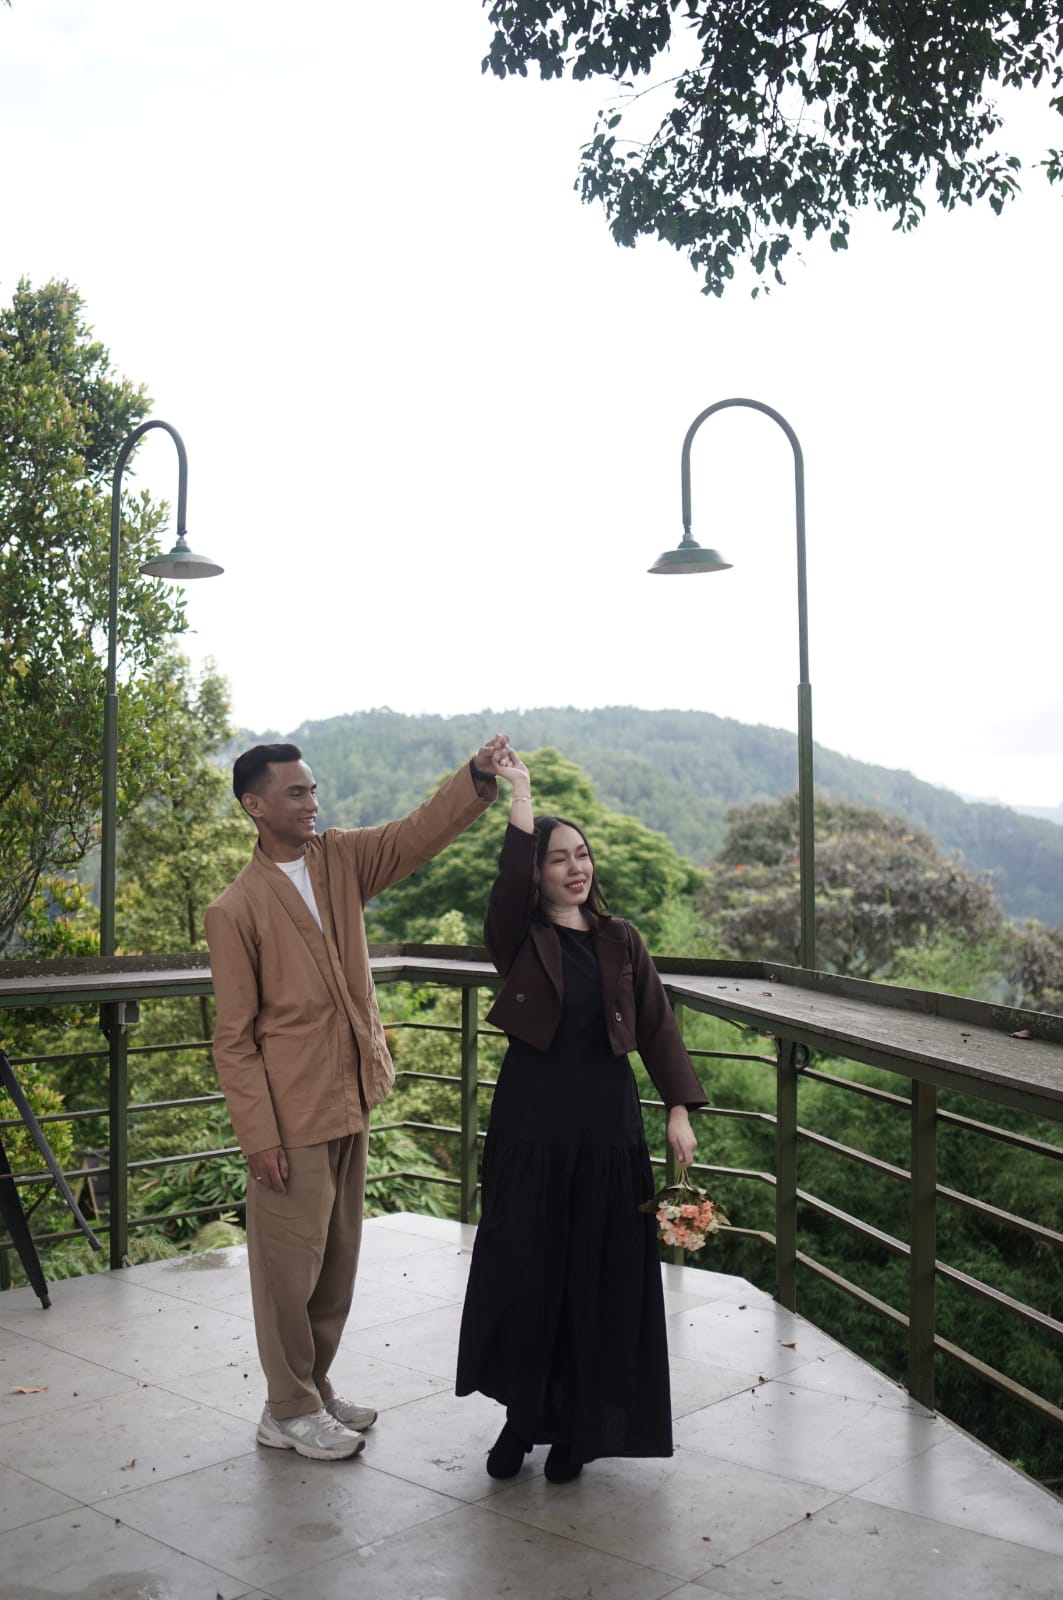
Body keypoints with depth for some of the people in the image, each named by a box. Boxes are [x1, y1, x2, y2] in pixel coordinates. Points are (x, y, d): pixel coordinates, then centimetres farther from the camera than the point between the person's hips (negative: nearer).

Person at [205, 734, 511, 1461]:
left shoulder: (341, 858, 4)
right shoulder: (236, 909, -12)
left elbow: (421, 832, -10)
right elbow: (235, 1037, -11)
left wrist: (479, 778, -27)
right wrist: (259, 1136, -14)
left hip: (352, 1102, 6)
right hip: (293, 1115, -6)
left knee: (339, 1259, 18)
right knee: (291, 1263, 6)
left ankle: (316, 1386, 35)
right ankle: (288, 1410, 23)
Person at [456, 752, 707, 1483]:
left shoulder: (620, 941, 5)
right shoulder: (519, 938, -3)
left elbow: (657, 1025, 3)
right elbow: (513, 877, -24)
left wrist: (680, 1108, -5)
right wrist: (519, 793, -23)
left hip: (608, 1128, 2)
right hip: (531, 1128, -2)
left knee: (602, 1278, 7)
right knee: (524, 1271, 4)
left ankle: (579, 1426, 22)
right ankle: (523, 1415, 23)